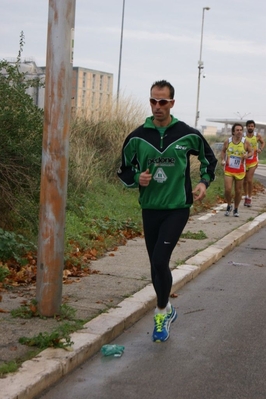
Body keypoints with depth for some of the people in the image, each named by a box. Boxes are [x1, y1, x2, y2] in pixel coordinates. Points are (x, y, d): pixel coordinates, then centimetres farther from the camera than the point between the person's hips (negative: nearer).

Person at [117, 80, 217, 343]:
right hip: (150, 209, 3)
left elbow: (209, 159, 12)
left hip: (178, 208, -3)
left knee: (160, 260, -17)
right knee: (156, 264, 10)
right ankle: (167, 310, 31)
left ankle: (162, 312, 3)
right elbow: (124, 171, 9)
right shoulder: (137, 137, -2)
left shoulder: (187, 134, -6)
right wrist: (137, 178, -12)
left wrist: (204, 182, -3)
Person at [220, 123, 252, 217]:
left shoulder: (245, 142, -7)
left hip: (240, 170, 0)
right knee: (227, 189, -12)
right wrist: (222, 160, -4)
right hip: (228, 170, 0)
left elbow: (251, 151, 5)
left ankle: (236, 209, 28)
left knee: (238, 191, 8)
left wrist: (247, 155, -17)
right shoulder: (227, 141, -4)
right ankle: (229, 206, 15)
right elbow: (223, 151, 12)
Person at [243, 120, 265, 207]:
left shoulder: (257, 136, -5)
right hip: (244, 160, 1)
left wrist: (260, 149, -5)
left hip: (253, 161, -1)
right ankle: (246, 197, 30)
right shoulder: (243, 136, -10)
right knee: (245, 181, 10)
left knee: (249, 180, -11)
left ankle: (249, 198, 2)